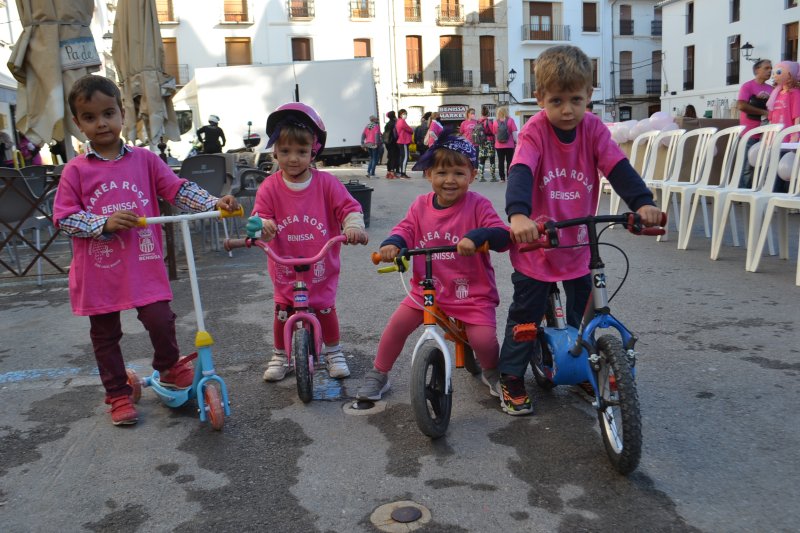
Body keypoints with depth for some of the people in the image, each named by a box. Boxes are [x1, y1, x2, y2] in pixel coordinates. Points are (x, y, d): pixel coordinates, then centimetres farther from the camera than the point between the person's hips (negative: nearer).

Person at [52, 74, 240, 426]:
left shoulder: (145, 160, 1)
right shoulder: (75, 170, -3)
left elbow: (179, 189, -4)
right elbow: (64, 218, -5)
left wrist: (214, 203, -18)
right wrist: (105, 223, -19)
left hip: (144, 265, 0)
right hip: (99, 271, 1)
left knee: (160, 320, -10)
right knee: (105, 336, 12)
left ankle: (168, 368, 21)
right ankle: (118, 394, 30)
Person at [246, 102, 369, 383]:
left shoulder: (326, 183, -9)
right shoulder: (269, 187, -8)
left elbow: (348, 206, -13)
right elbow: (261, 217, -12)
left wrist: (354, 226, -34)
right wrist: (259, 226, -37)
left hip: (321, 266, -1)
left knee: (326, 309, 9)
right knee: (282, 313, 8)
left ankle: (333, 352, 32)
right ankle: (280, 355, 30)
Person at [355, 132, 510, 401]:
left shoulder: (478, 205, -13)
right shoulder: (420, 206, 0)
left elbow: (502, 237, -21)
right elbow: (405, 230, -1)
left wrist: (477, 236, -43)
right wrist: (392, 243, -25)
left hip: (472, 291, -3)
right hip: (427, 288, 3)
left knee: (483, 339, -17)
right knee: (398, 323, -7)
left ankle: (492, 373, 20)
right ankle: (378, 375, 18)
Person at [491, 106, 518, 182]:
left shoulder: (495, 122, 1)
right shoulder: (510, 120, -5)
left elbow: (494, 134, 6)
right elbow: (514, 133, -8)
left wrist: (495, 144, 15)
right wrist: (516, 142, 0)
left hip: (499, 146, 2)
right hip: (509, 145, -2)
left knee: (501, 162, 6)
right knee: (509, 162, 4)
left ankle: (502, 178, 6)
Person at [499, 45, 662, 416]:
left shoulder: (593, 129, -7)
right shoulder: (535, 131, -18)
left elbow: (619, 168, -16)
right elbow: (520, 173, -34)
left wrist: (643, 203, -34)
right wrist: (517, 215, -52)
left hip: (578, 243, 4)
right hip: (535, 242, -3)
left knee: (583, 312, 13)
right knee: (526, 313, 4)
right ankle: (511, 379, 19)